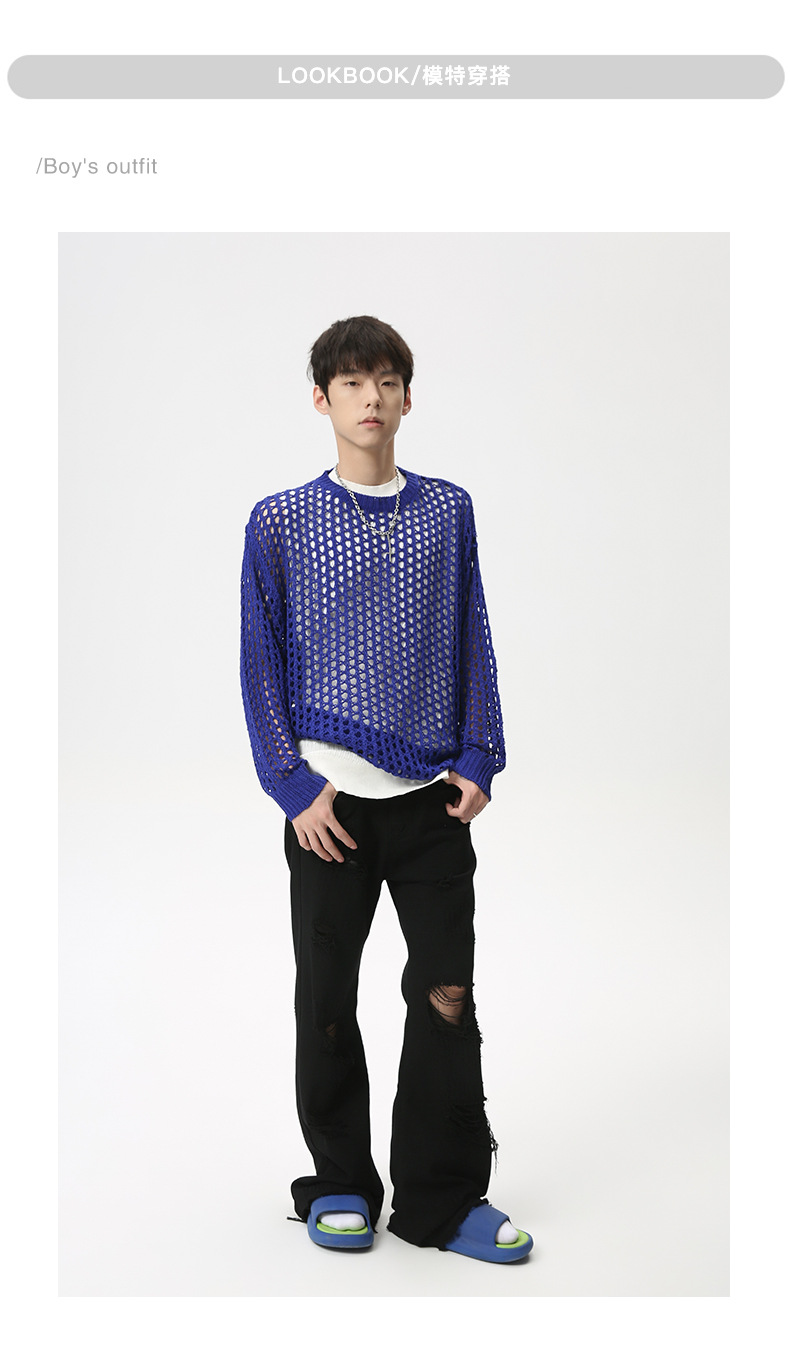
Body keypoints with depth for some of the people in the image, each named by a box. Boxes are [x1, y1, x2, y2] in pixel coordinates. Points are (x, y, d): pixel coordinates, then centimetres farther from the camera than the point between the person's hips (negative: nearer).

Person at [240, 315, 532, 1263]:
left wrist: (478, 758, 1)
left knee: (447, 994, 2)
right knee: (327, 998, 7)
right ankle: (340, 1185, 24)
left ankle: (443, 1198, 15)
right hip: (329, 798, -1)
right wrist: (294, 785, -6)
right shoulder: (280, 523, 2)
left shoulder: (447, 511, 8)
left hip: (433, 797, 2)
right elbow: (261, 664, 1)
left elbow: (472, 640, 11)